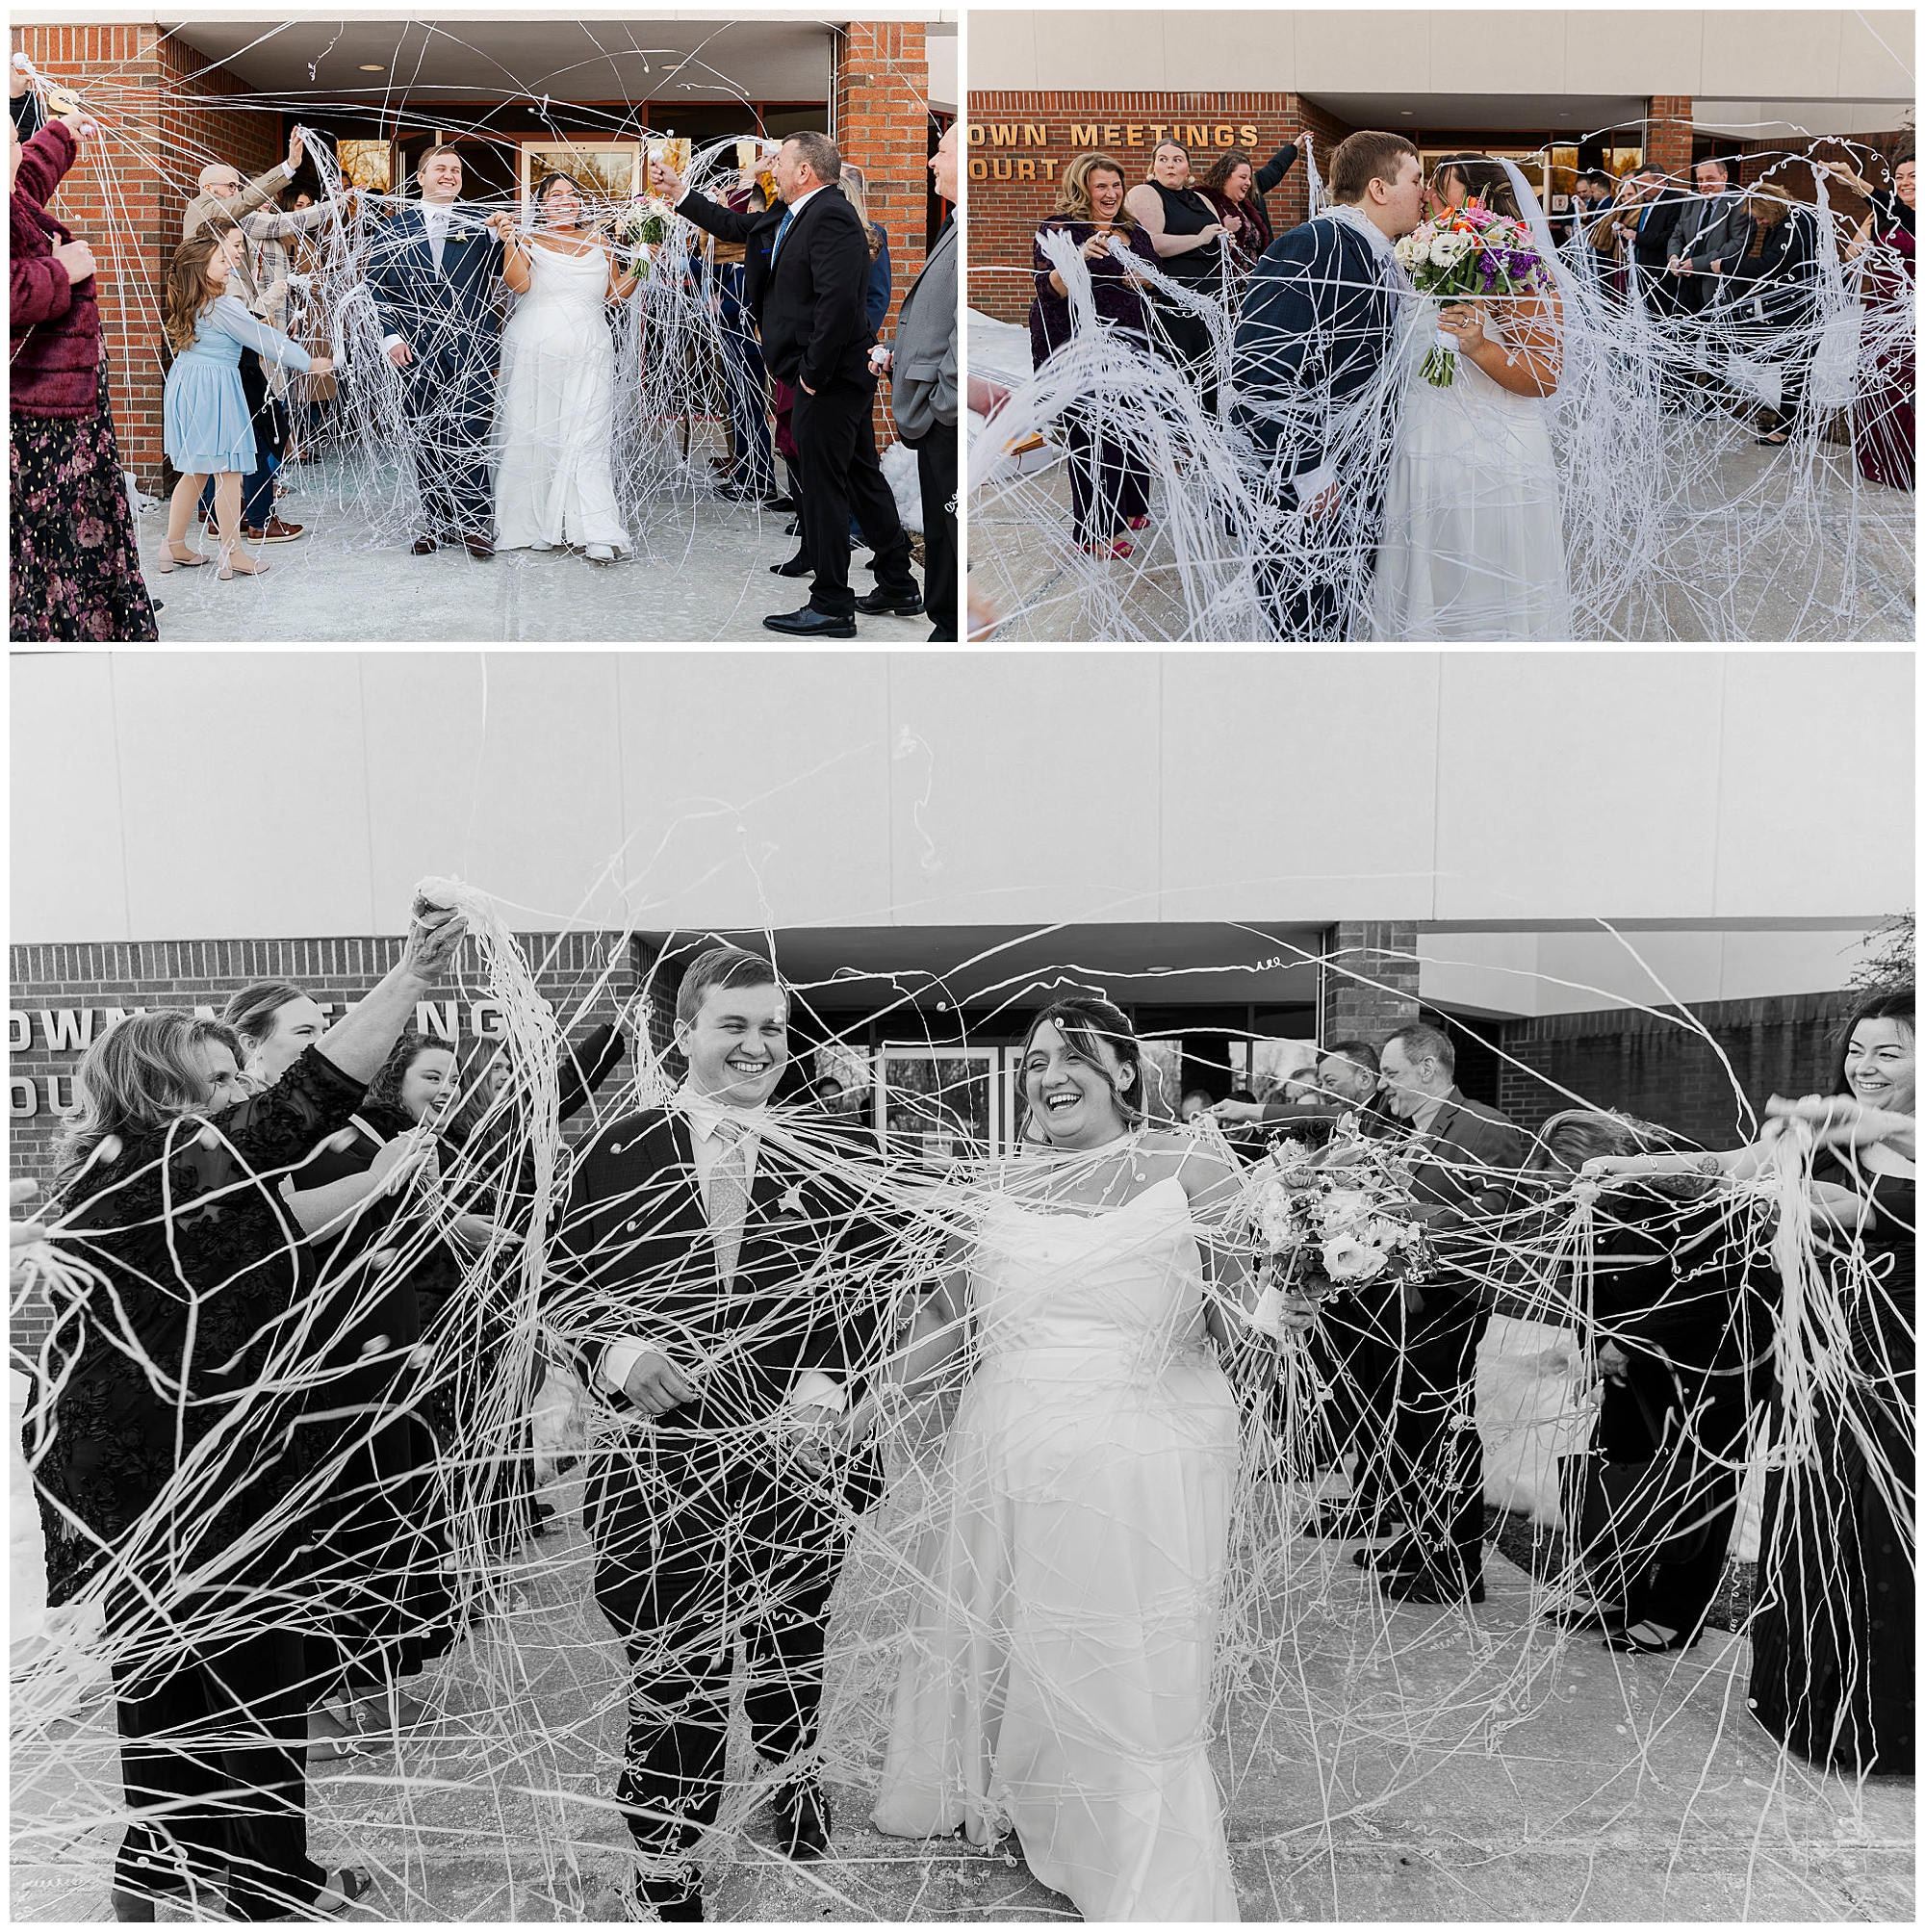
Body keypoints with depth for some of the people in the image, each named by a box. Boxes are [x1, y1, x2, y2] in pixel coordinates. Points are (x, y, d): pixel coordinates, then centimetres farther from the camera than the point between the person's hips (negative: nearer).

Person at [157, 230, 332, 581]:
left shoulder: (190, 305, 11)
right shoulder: (224, 307, -14)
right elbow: (264, 338, -9)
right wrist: (310, 361, -1)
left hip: (184, 388, 9)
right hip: (215, 390, -9)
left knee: (196, 470, 15)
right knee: (227, 469, -2)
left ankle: (174, 546, 17)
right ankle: (231, 554, 1)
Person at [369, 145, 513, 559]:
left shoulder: (479, 224, 7)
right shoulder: (395, 228, 10)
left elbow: (500, 273, -7)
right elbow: (377, 286, 7)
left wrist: (499, 236, -25)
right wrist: (391, 337, -4)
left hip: (471, 350, -2)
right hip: (418, 350, 2)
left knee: (471, 435, -3)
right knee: (426, 437, 7)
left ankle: (473, 522, 4)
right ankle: (435, 521, 16)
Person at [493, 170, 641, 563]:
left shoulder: (600, 247, 15)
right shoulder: (529, 243, 4)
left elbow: (616, 294, 15)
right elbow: (519, 282, -12)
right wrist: (508, 241, -20)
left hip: (588, 354, 2)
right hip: (536, 351, -2)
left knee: (587, 437, -6)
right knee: (535, 434, 1)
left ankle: (595, 532, -12)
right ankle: (537, 526, 10)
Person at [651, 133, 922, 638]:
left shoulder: (831, 217, -17)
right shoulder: (793, 217, 14)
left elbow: (838, 300, -27)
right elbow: (736, 227, 27)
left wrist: (813, 372, -21)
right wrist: (679, 193, 25)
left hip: (829, 376, -10)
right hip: (846, 376, 10)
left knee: (823, 487, -4)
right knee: (862, 478, 15)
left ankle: (831, 606, 2)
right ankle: (898, 588, 24)